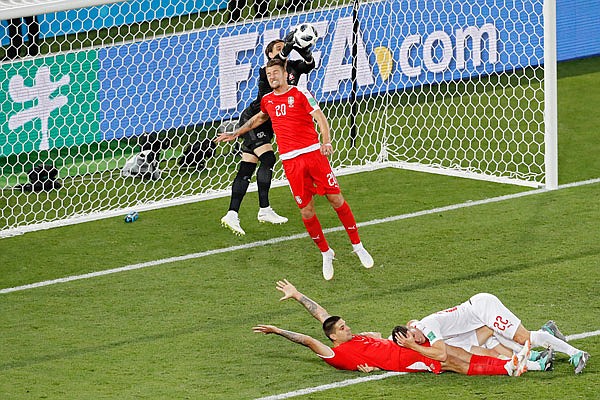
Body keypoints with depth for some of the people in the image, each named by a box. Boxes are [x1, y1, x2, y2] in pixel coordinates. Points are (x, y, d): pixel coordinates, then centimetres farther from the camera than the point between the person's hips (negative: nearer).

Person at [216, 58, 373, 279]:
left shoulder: (300, 94, 0)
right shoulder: (268, 101, 14)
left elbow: (320, 118, -9)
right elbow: (259, 118, 36)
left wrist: (326, 142, -26)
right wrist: (235, 134, 39)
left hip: (313, 152, -3)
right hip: (290, 161, 3)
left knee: (336, 199, -5)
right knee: (306, 211, -2)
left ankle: (357, 246, 9)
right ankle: (326, 253, 15)